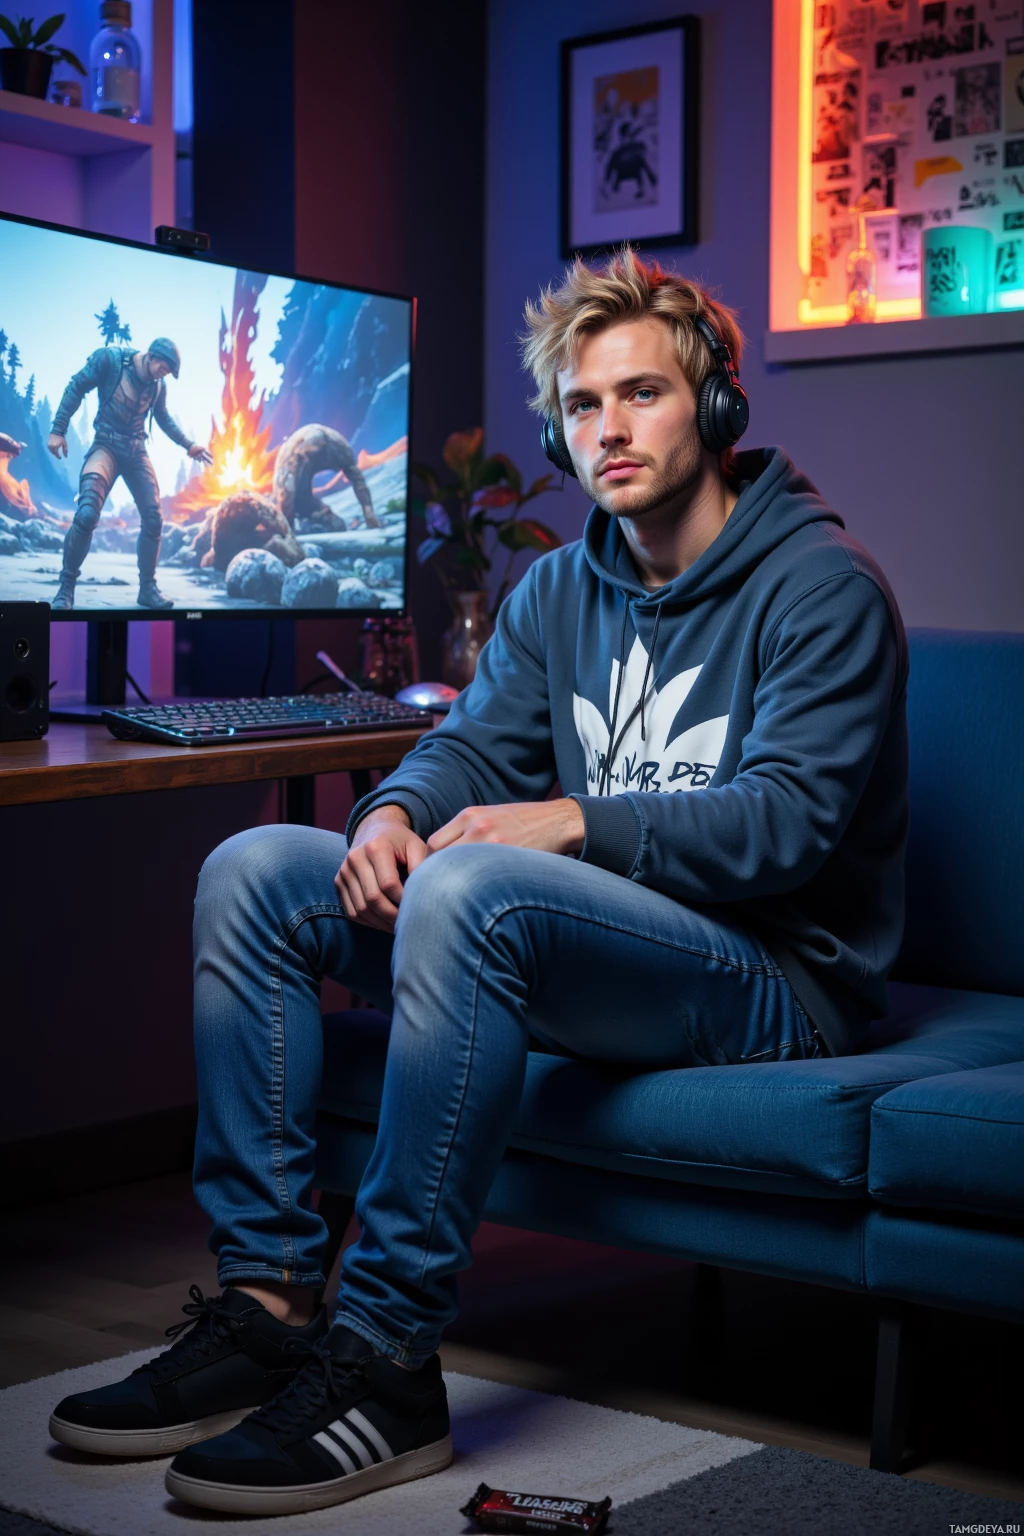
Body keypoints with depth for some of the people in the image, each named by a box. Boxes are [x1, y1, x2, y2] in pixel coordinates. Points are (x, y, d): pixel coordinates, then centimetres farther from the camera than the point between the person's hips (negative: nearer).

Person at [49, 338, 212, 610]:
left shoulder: (158, 385, 5)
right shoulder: (110, 359, -10)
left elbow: (163, 418, 24)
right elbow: (76, 389, -7)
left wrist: (189, 445, 21)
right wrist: (58, 430, -12)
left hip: (136, 451, 5)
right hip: (107, 445, -5)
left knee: (153, 518, -3)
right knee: (87, 513, -23)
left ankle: (148, 588, 11)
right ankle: (66, 587, -11)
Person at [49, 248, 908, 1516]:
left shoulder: (820, 586, -7)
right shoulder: (560, 589, 15)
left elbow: (792, 820, -18)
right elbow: (473, 746, 10)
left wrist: (577, 821, -26)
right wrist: (394, 812, -14)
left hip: (773, 977, -7)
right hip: (593, 948, 8)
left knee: (472, 887, -36)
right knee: (255, 870, -5)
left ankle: (386, 1360, -31)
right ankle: (267, 1303, -11)